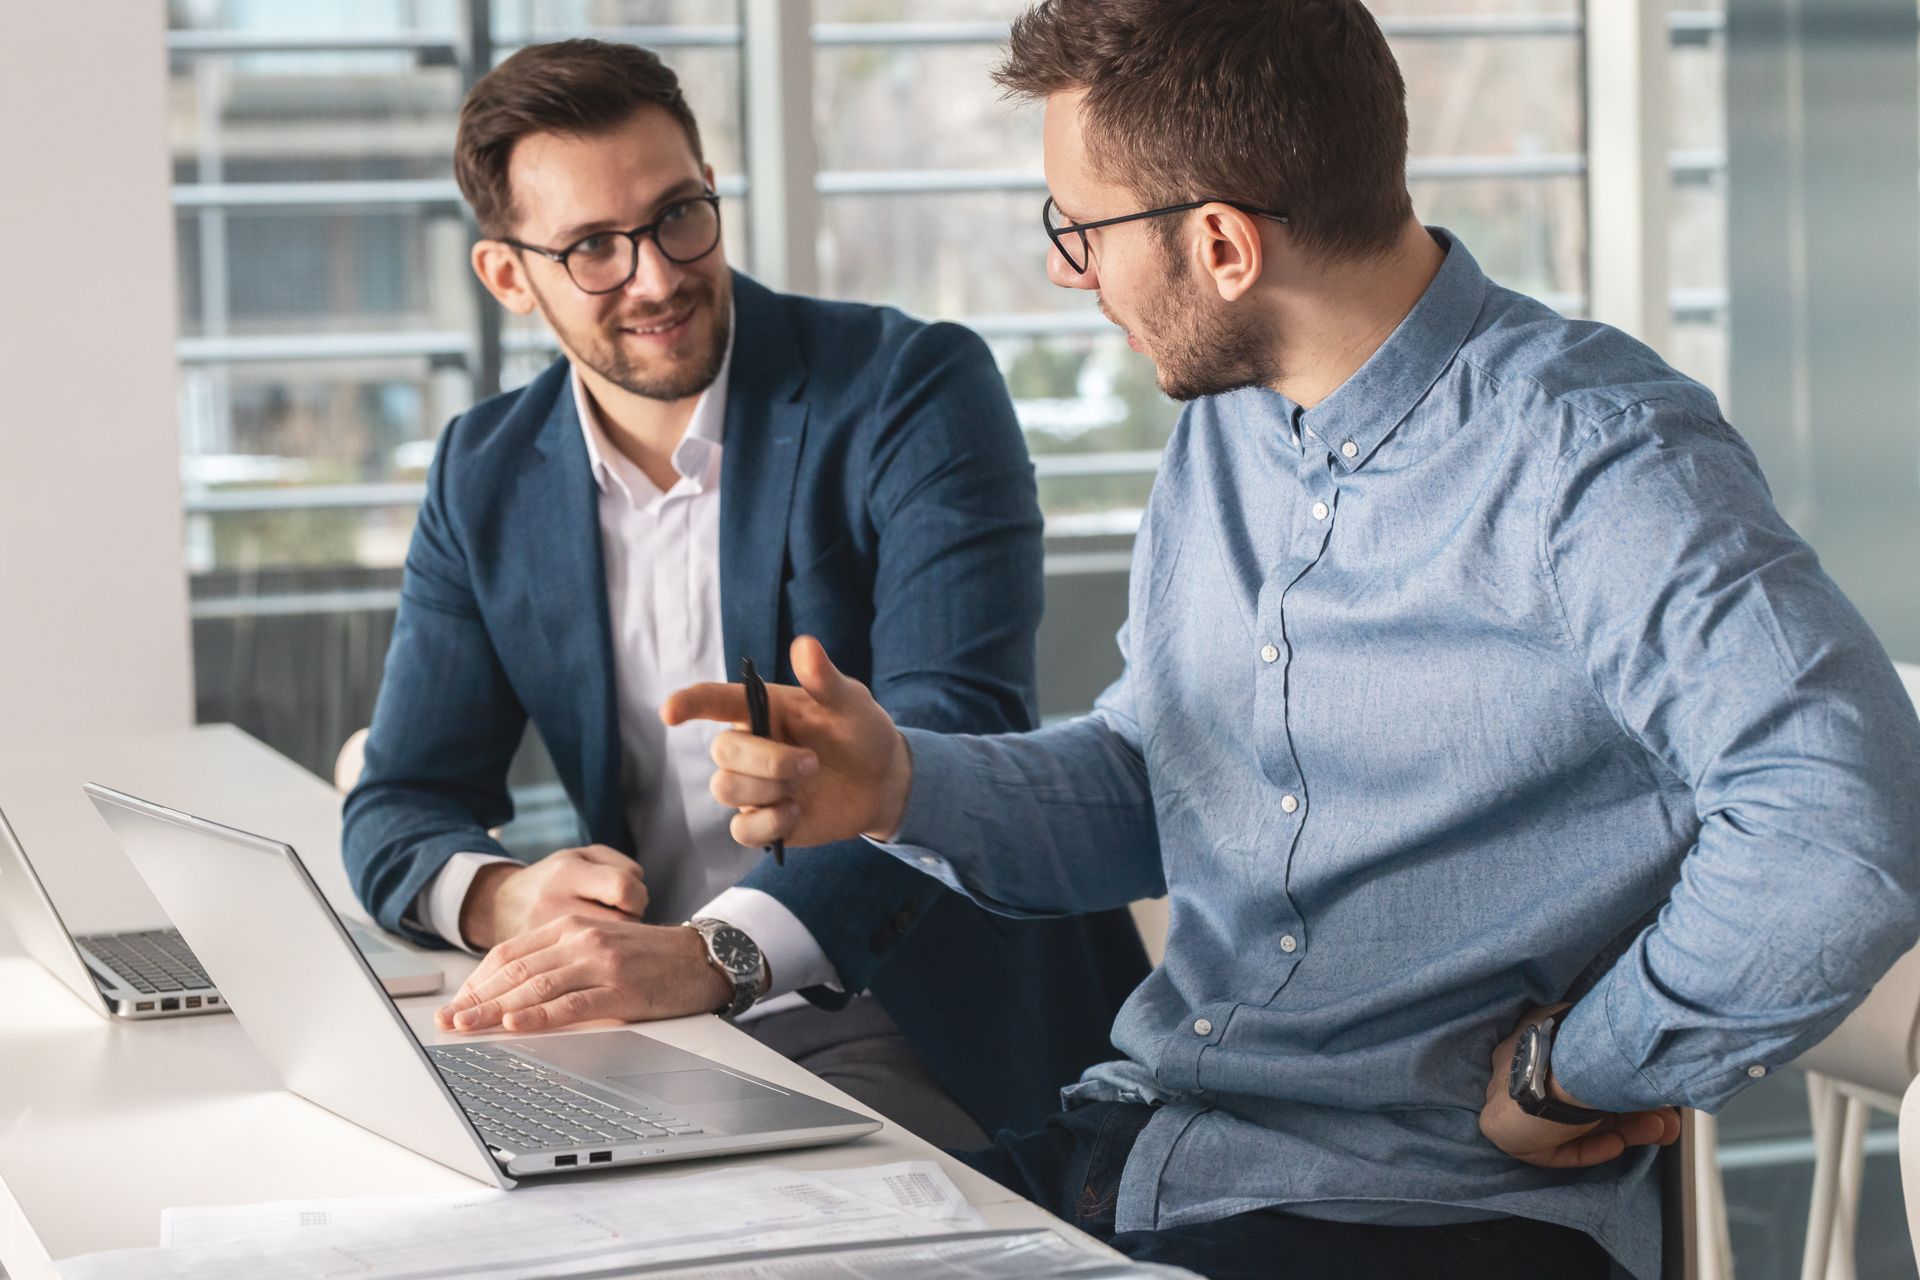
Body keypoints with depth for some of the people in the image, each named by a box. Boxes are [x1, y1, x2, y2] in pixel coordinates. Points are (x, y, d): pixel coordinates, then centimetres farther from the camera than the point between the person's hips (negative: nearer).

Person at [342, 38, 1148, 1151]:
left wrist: (718, 953, -35)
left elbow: (953, 739, -19)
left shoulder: (914, 391, -6)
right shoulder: (487, 479, 10)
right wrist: (501, 895, -15)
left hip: (915, 1022, -5)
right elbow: (401, 811, 12)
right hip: (658, 1018, 5)